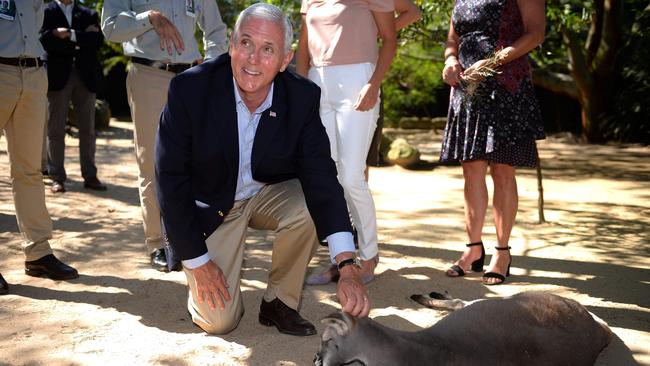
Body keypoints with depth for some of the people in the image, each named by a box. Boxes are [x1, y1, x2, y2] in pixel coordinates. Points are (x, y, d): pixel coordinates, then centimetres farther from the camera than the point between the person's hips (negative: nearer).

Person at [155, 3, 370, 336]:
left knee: (309, 208, -30)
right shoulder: (190, 89, -24)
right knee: (218, 320, -13)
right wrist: (196, 262, -17)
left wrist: (348, 266, -36)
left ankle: (279, 302, -5)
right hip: (210, 204, -2)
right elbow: (171, 179, -18)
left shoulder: (302, 97, -19)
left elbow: (321, 179, -24)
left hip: (270, 194, 3)